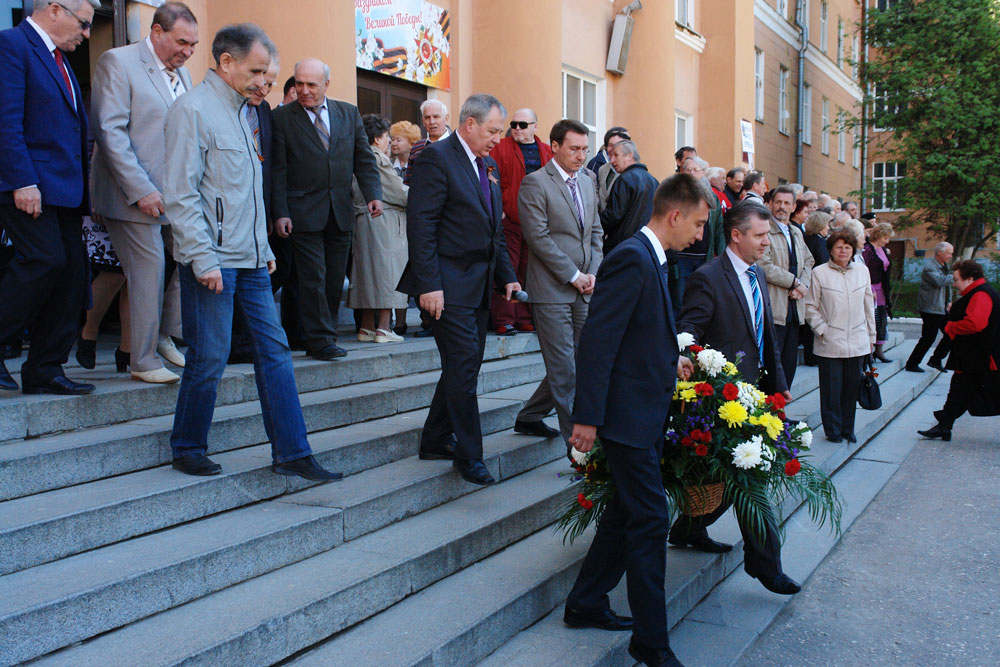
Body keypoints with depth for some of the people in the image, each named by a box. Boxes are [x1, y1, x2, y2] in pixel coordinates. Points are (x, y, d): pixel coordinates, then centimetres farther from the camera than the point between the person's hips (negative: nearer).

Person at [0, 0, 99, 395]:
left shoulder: (59, 59, 23)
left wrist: (82, 186, 12)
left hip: (64, 188, 9)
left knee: (72, 272, 4)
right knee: (46, 260, -18)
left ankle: (44, 372, 10)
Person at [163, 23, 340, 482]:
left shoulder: (240, 111, 18)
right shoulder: (193, 110, -9)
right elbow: (180, 194, -15)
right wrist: (203, 258, -19)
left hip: (250, 260, 8)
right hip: (213, 262, -8)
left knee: (274, 350, 5)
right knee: (209, 358, -1)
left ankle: (290, 453, 11)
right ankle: (187, 451, 18)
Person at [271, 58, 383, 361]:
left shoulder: (349, 114, 10)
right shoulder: (281, 117, 0)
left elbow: (364, 159, 10)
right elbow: (278, 170, -2)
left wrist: (373, 194, -5)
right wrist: (280, 212, -9)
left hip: (340, 212, 4)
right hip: (304, 213, -4)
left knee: (335, 279, 7)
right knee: (312, 278, -5)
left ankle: (323, 334, 19)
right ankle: (320, 340, 1)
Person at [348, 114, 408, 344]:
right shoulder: (378, 159, -11)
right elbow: (399, 192, -10)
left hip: (363, 221, 8)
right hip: (383, 222, -8)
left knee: (368, 273, 10)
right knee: (386, 272, -5)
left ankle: (367, 327, 13)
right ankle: (383, 328, -5)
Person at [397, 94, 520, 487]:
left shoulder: (487, 166, 16)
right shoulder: (437, 158, -10)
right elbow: (420, 224, -16)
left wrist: (507, 275, 12)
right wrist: (428, 284, -21)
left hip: (479, 285, 9)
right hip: (450, 285, -9)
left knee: (464, 365, 12)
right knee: (463, 367, -7)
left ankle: (436, 441, 25)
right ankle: (468, 455, 3)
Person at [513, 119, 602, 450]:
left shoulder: (587, 184, 16)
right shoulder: (535, 183, -7)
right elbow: (539, 237, -13)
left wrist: (592, 273, 3)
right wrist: (574, 276, -12)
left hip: (583, 289, 7)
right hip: (552, 288, -7)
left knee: (580, 361, 10)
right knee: (564, 368, -4)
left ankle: (530, 417, 26)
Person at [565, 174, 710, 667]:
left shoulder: (650, 258, 12)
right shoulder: (631, 259, -19)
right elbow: (597, 340, -24)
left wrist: (671, 359, 17)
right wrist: (587, 417, -24)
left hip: (646, 413, 10)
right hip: (628, 414, -10)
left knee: (627, 513, 18)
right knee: (650, 519, -3)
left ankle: (585, 604, 32)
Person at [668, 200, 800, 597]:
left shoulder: (757, 275, 14)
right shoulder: (707, 278, -14)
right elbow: (686, 335, -18)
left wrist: (777, 381, 21)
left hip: (755, 389, 9)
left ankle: (690, 529, 33)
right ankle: (764, 562, 8)